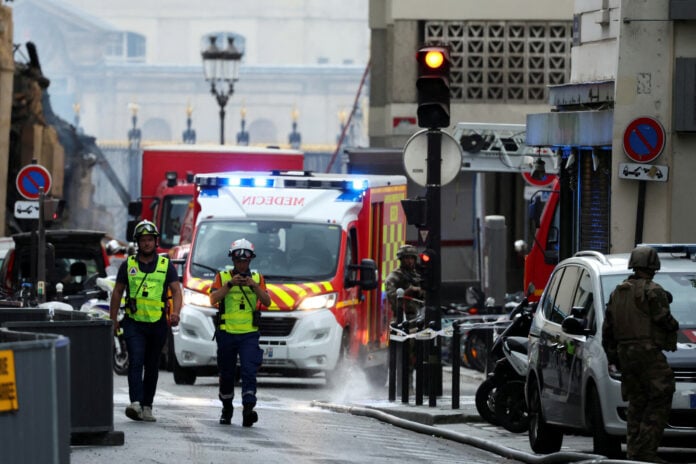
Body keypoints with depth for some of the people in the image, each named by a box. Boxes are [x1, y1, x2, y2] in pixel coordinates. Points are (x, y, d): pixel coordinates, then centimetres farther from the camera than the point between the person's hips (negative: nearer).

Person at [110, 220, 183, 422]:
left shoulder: (166, 265, 6)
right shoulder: (128, 265, 7)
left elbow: (176, 290, -1)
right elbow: (117, 292, 12)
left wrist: (175, 312, -19)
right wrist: (113, 319, 7)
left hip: (157, 324, 1)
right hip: (134, 323, -1)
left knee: (152, 366, 9)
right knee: (136, 361, -17)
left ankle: (147, 407, 17)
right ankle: (135, 404, -28)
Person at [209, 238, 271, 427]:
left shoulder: (257, 278, 9)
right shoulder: (222, 277, 6)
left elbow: (267, 302, -3)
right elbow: (213, 299, -9)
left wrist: (254, 286, -17)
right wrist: (230, 284, -19)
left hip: (249, 335, -1)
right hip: (226, 333, 1)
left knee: (249, 372, -17)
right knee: (226, 374, 11)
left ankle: (248, 409, -26)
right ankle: (227, 409, 29)